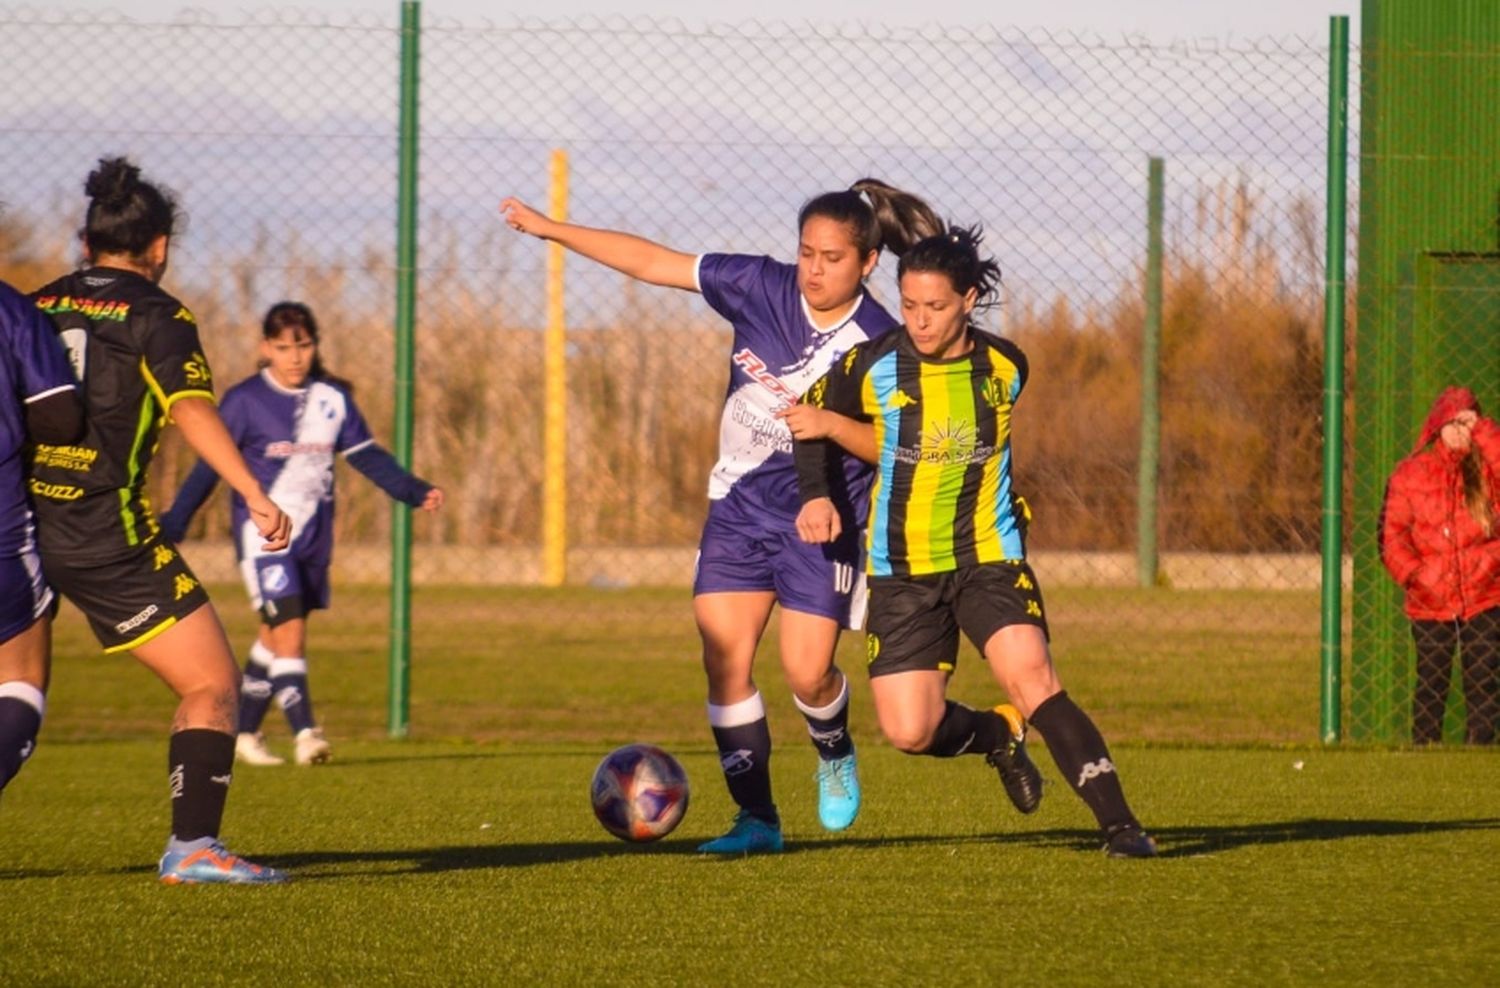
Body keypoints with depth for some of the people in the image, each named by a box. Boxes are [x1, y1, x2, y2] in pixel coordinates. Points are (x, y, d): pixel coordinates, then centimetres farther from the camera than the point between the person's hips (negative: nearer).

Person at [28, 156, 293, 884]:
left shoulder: (37, 307, 13)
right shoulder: (156, 316, -2)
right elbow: (191, 408, -16)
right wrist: (255, 495, -24)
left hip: (23, 520, 5)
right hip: (105, 532, -5)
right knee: (212, 683, 0)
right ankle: (192, 846, -12)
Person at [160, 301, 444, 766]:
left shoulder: (333, 399, 5)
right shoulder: (245, 400, -7)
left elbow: (367, 456, 8)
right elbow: (209, 466, -4)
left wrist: (414, 491, -4)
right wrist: (173, 524, -8)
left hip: (314, 536, 5)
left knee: (275, 637, 12)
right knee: (289, 630, -18)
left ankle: (244, 732, 25)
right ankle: (304, 732, -23)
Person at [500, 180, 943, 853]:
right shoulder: (761, 289, -6)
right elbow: (655, 263, -2)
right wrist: (549, 229, -1)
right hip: (740, 507, 3)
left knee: (806, 672, -11)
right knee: (724, 657, -6)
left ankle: (835, 759, 24)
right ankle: (756, 818, 5)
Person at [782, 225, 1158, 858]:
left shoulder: (1005, 369, -4)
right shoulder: (873, 367, -7)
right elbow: (811, 414, 13)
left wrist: (831, 426, -5)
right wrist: (816, 495, -1)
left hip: (989, 556, -1)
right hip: (901, 569, 1)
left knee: (1031, 675, -24)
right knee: (910, 732, -7)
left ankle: (1118, 823, -24)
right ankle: (998, 735, 27)